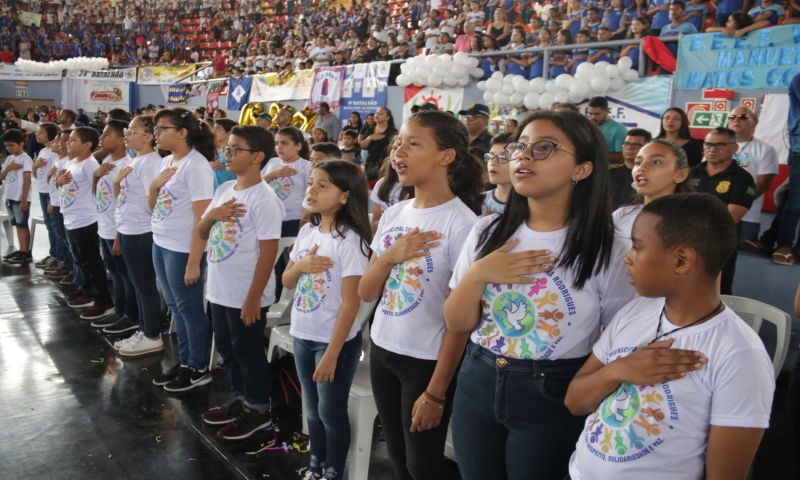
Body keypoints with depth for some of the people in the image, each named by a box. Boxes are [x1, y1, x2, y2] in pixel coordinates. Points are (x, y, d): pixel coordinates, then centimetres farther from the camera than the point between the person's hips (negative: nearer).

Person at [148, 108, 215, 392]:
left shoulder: (196, 165, -16)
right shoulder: (167, 162, 10)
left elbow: (202, 218, -20)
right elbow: (153, 208, 17)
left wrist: (194, 262, -21)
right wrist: (154, 185, -5)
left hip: (182, 249, -9)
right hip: (160, 244, 9)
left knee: (190, 309, 3)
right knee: (176, 307, 16)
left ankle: (199, 369, 17)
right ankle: (184, 363, 29)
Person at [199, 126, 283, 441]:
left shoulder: (263, 199, -17)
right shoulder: (224, 190, 7)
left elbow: (268, 252, -19)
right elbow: (201, 234, 12)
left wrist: (253, 298, -19)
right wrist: (211, 215, -11)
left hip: (246, 295, -8)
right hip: (220, 291, 8)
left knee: (249, 354, 7)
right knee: (227, 351, 20)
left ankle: (259, 410, 24)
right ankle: (240, 401, 38)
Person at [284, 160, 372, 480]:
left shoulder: (349, 240, -17)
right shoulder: (307, 232, 3)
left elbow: (351, 303, -18)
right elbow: (287, 281, 10)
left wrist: (332, 353, -18)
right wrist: (300, 266, -13)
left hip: (335, 340, -6)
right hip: (302, 336, 7)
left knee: (331, 412, 8)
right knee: (312, 410, 20)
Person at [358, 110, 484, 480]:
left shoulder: (461, 223, -17)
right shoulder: (393, 215, 3)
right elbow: (366, 294, 5)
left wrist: (436, 392, -14)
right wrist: (388, 256, -14)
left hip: (427, 361, -6)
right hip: (382, 351, 6)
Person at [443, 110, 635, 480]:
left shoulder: (608, 251, -11)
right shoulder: (487, 231, -2)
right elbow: (456, 324, 0)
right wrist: (476, 275, -16)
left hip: (552, 400, -3)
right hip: (477, 386, 4)